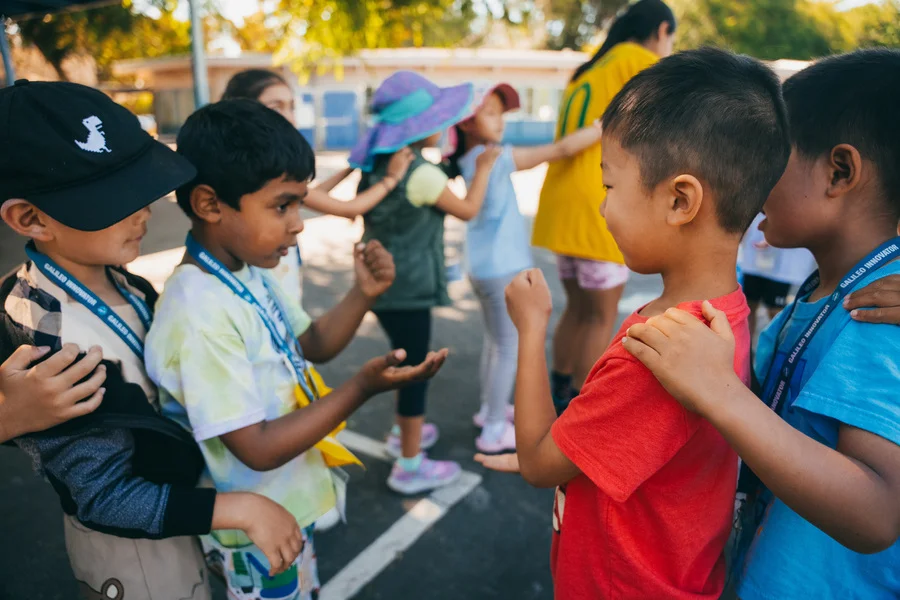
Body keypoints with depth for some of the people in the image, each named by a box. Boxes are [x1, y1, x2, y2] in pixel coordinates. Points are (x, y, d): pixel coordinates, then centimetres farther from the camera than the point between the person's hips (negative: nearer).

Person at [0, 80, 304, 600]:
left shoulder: (120, 284, -11)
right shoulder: (44, 348, -32)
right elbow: (107, 500, -25)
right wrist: (242, 508, -28)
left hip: (177, 492, 6)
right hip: (134, 547, -6)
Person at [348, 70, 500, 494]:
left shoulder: (377, 166, 6)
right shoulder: (422, 174, -19)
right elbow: (468, 210, -8)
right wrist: (484, 168, 6)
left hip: (382, 283, 9)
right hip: (408, 289, -9)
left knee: (405, 363, 25)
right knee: (415, 371, 3)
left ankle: (403, 432, 43)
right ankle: (410, 466, 15)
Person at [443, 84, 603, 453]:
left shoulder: (466, 160, 3)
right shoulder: (496, 157, -18)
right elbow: (561, 150, -19)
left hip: (482, 265, 9)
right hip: (503, 268, -9)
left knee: (495, 340, 22)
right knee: (510, 347, 2)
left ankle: (490, 408, 35)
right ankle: (494, 431, 12)